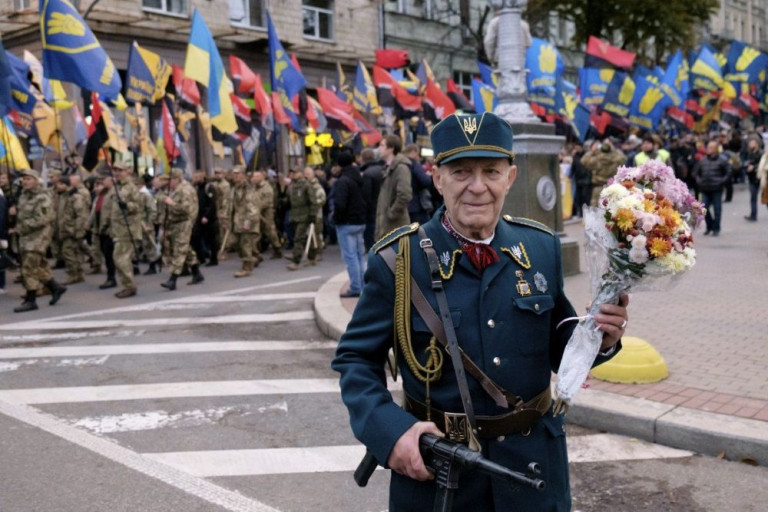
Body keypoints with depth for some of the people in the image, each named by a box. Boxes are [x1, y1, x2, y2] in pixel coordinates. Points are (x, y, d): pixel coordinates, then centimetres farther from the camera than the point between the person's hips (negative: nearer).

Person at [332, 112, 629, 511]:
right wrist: (390, 430, -21)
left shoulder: (542, 246, -2)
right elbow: (355, 359, -6)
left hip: (534, 463, 3)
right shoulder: (397, 259, -12)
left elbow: (556, 346, 8)